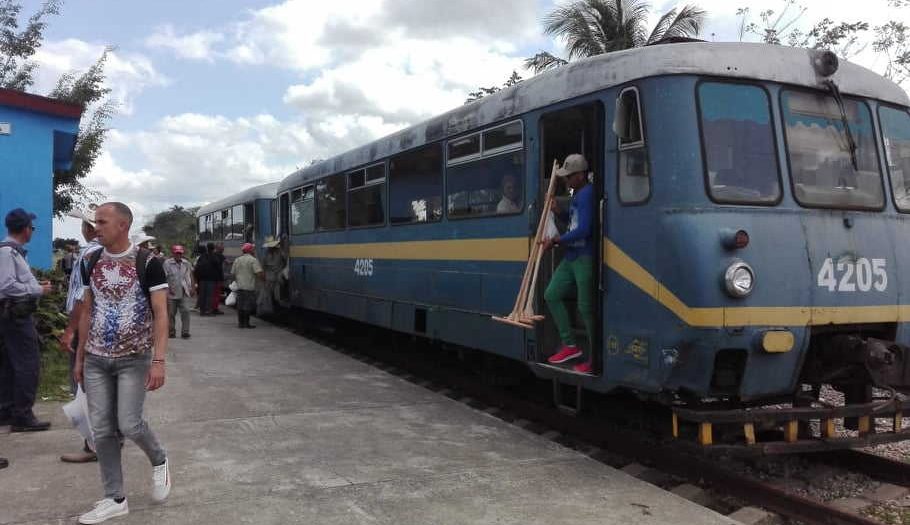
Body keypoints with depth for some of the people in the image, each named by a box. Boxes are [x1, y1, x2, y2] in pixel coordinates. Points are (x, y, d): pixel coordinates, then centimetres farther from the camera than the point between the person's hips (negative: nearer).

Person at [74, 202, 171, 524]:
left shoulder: (147, 263, -10)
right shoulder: (92, 263, 6)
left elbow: (160, 314, -12)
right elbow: (87, 312, 13)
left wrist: (159, 361, -20)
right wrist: (79, 357, 12)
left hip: (133, 359, -5)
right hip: (96, 359, 5)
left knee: (129, 424, -8)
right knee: (102, 431, 4)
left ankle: (159, 461, 23)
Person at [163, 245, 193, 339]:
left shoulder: (187, 263, 7)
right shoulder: (167, 263, -4)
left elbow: (191, 276, 15)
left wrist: (192, 288, 11)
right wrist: (168, 288, -15)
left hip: (184, 293, 2)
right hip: (172, 293, -1)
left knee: (186, 311, -9)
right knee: (171, 313, 7)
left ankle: (185, 332, -4)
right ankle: (171, 332, 19)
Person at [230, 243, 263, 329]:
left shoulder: (237, 260, 11)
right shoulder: (253, 260, -7)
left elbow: (232, 273, 16)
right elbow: (259, 273, -17)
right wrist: (261, 279, 2)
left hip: (239, 286, 6)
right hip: (249, 286, -6)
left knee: (240, 305, 11)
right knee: (248, 305, -1)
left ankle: (240, 323, 13)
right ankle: (246, 323, -1)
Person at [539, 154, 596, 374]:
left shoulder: (587, 194, -16)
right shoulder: (577, 194, 14)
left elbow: (583, 230, -22)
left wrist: (555, 240, -13)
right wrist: (558, 211, 10)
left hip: (585, 258, -10)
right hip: (571, 257, 10)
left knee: (586, 307, -5)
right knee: (552, 295, 11)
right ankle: (570, 345, 18)